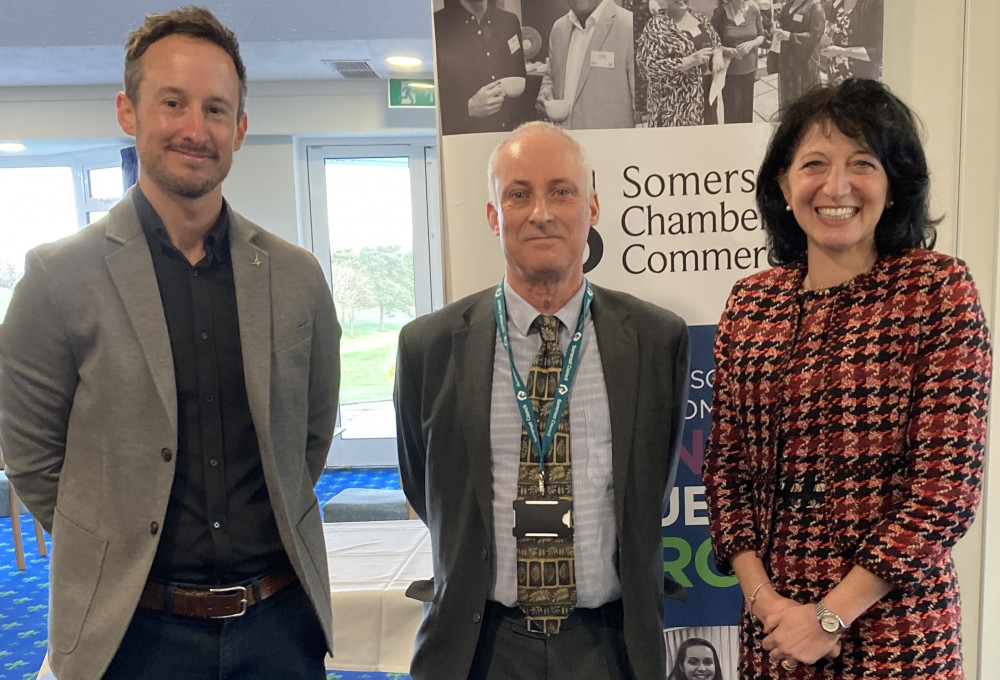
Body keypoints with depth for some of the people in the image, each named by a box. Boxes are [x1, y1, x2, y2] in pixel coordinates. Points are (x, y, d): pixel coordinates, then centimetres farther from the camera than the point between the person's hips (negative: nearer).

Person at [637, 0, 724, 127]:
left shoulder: (699, 17, 8)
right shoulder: (656, 25, -13)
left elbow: (715, 42, 22)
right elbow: (650, 67, -22)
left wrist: (717, 54, -4)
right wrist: (692, 60, -25)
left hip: (706, 95, 7)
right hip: (675, 103, -7)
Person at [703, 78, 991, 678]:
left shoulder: (940, 288, -9)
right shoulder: (750, 302, 0)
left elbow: (948, 484, -13)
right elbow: (726, 466, 3)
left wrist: (829, 615, -13)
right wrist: (763, 599, -7)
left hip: (894, 629, -3)